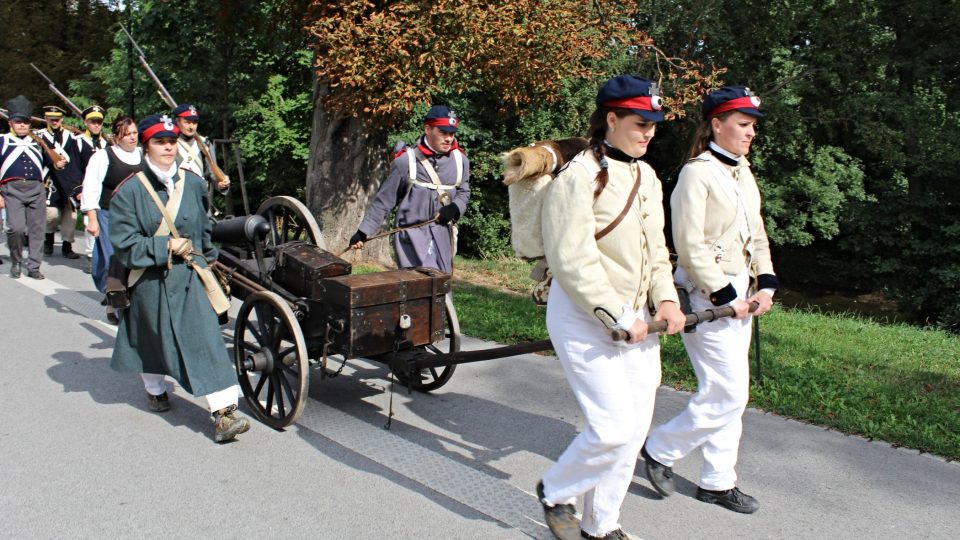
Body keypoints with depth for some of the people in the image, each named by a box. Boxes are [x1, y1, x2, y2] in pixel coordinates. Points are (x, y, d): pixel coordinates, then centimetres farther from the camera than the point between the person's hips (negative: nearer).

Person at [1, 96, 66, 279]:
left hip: (36, 190, 3)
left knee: (37, 229, 2)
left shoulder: (38, 140, 16)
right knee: (16, 228, -13)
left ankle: (34, 267, 11)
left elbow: (48, 161, 24)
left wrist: (57, 164, -1)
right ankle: (16, 263, 9)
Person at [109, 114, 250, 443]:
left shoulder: (193, 184, 2)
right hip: (150, 281, -1)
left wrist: (208, 259, 22)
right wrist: (166, 246, -16)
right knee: (151, 339, 17)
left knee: (206, 339, -9)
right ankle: (155, 390, 45)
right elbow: (124, 243, -11)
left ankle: (224, 412, -12)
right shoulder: (130, 191, -9)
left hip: (190, 278, 2)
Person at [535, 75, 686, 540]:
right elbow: (572, 262, -20)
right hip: (585, 318, -8)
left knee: (634, 428, 11)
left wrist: (665, 298, 1)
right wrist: (619, 317, -19)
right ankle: (555, 492, 19)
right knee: (613, 428, -10)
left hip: (636, 319, 8)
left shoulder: (646, 176, 10)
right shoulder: (579, 177, -16)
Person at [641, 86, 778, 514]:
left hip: (739, 294, 9)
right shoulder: (697, 173, -13)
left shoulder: (743, 174, 13)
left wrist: (765, 284, 3)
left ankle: (718, 482, 25)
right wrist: (724, 295, -18)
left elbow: (757, 235, 17)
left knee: (727, 394, 13)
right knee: (728, 394, -6)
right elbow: (690, 244, -19)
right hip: (708, 296, -9)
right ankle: (660, 449, 14)